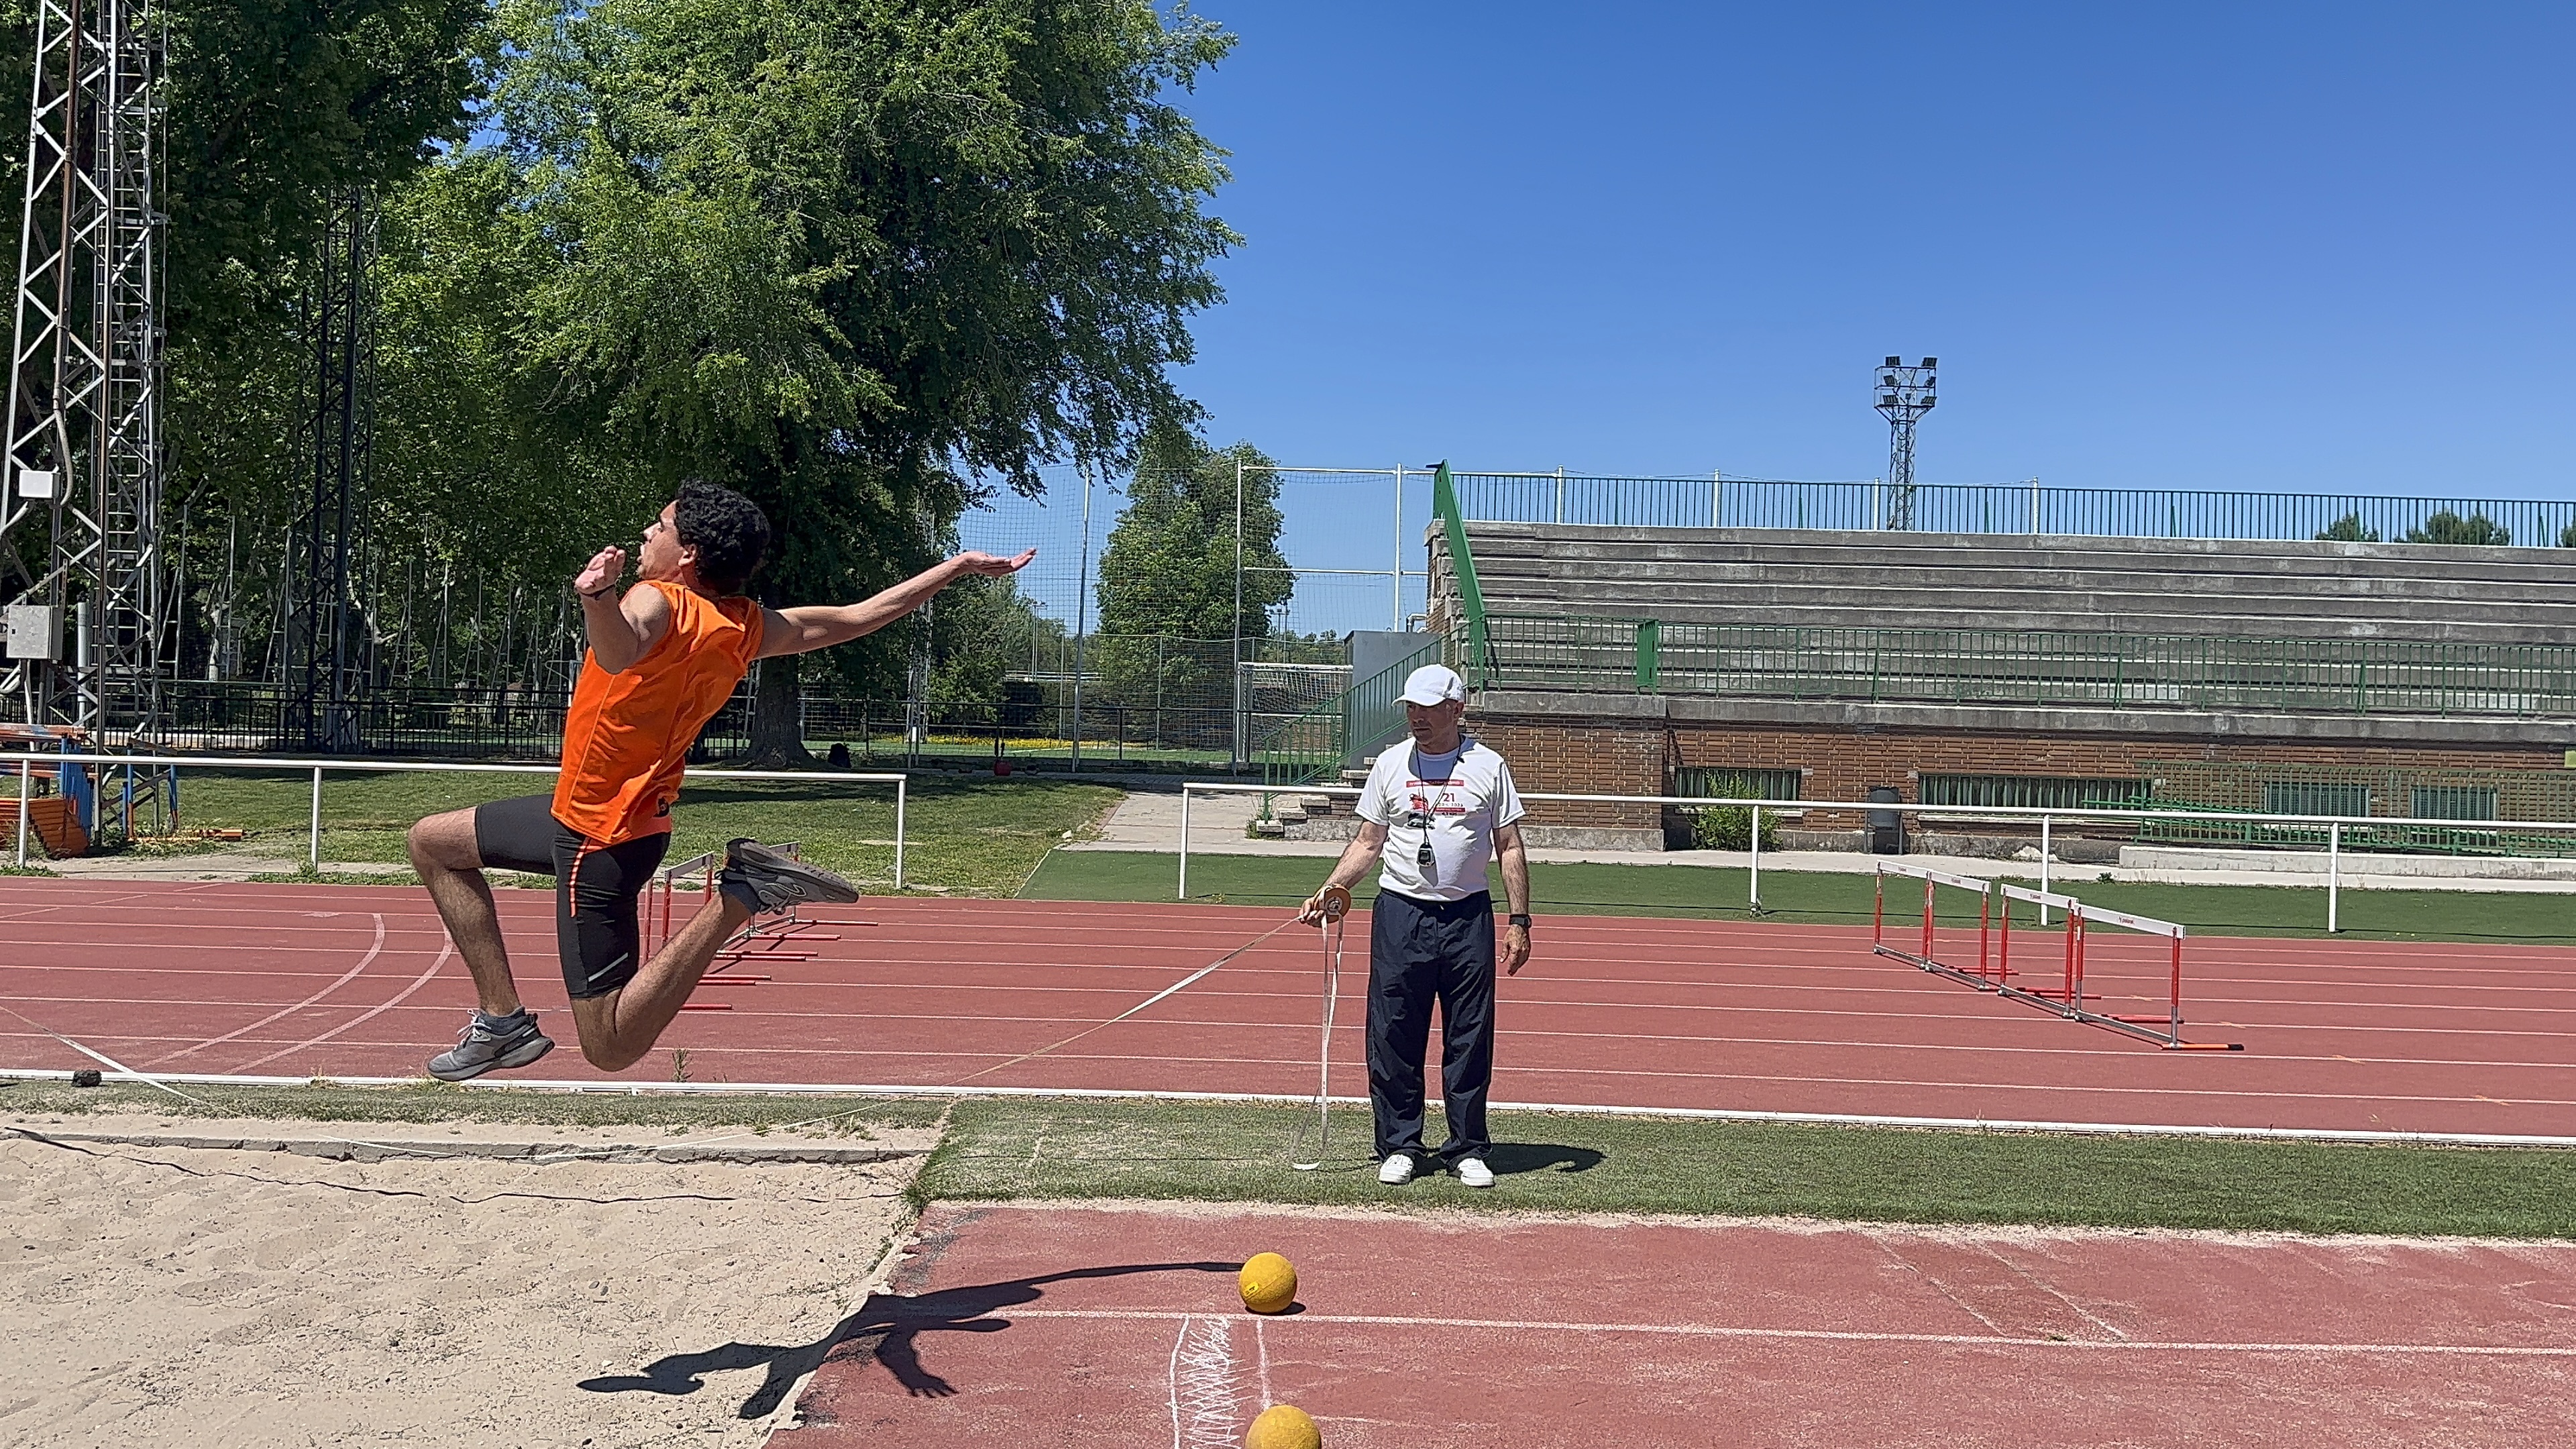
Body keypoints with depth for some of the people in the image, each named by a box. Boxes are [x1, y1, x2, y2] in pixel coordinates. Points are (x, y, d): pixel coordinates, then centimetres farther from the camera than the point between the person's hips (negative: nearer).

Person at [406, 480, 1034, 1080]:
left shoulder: (658, 602, -22)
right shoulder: (745, 628, 1)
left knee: (613, 1047, -6)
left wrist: (596, 596, -67)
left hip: (599, 837, -9)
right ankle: (503, 1017, 17)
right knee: (432, 841, 23)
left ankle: (738, 898, -12)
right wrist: (958, 567, 15)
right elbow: (858, 617, 6)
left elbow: (622, 650, -47)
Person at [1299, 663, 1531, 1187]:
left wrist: (1519, 921, -2)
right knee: (1394, 1038, 2)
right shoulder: (1390, 765, 7)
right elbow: (1367, 842, 12)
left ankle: (1468, 1149, 14)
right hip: (1400, 913, 1)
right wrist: (1327, 892, 0)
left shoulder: (1489, 767, 3)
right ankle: (1399, 1146, 13)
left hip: (1469, 918, -1)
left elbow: (1510, 847, 5)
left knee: (1470, 1040, 3)